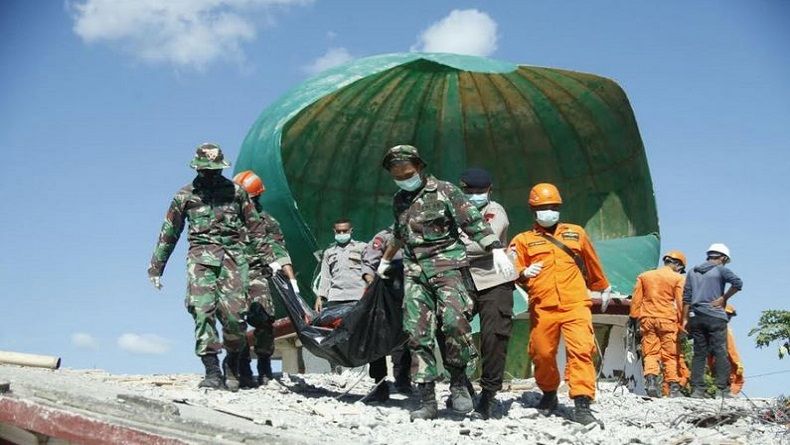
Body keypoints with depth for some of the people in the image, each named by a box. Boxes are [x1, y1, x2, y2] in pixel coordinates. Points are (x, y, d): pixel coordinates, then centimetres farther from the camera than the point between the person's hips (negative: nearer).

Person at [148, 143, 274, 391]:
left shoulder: (235, 191, 13)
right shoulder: (185, 196, 12)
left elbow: (255, 226, 16)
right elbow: (169, 233, 17)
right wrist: (156, 268, 17)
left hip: (233, 255, 0)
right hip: (201, 256, 0)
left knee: (234, 313, -11)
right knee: (203, 310, -15)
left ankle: (232, 365, 12)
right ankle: (213, 371, -14)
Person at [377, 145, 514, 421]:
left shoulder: (444, 191, -1)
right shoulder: (399, 200, 18)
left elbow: (474, 222, -9)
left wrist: (497, 250, -21)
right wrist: (385, 260, 49)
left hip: (447, 266, -5)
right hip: (415, 272, 5)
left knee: (454, 321, -25)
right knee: (418, 333, -4)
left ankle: (459, 382, -7)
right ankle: (427, 400, -1)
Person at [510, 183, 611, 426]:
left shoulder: (576, 233, 18)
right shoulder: (523, 240, 13)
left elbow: (592, 263, 32)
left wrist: (603, 287, 42)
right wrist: (524, 273, -19)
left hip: (575, 305, 0)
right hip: (542, 308, 0)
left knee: (581, 350, -15)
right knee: (543, 354, 3)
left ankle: (582, 404, -18)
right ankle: (549, 394, 29)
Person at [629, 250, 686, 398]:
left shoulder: (644, 276, 13)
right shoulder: (678, 278, 2)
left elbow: (636, 299, 10)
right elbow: (681, 303, -2)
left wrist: (634, 318, 12)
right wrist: (683, 324, 0)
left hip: (647, 319, 3)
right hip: (668, 320, -2)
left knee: (650, 353, 4)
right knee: (671, 355, 3)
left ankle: (650, 379, -15)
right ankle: (674, 387, 1)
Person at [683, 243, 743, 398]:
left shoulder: (693, 272, 14)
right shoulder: (721, 269, -1)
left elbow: (686, 297, 11)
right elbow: (737, 283, -17)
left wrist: (685, 319, 12)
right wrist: (724, 298, -5)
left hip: (696, 317, 5)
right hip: (715, 317, -5)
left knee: (699, 353, 6)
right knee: (721, 353, -1)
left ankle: (697, 390, 1)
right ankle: (722, 389, -5)